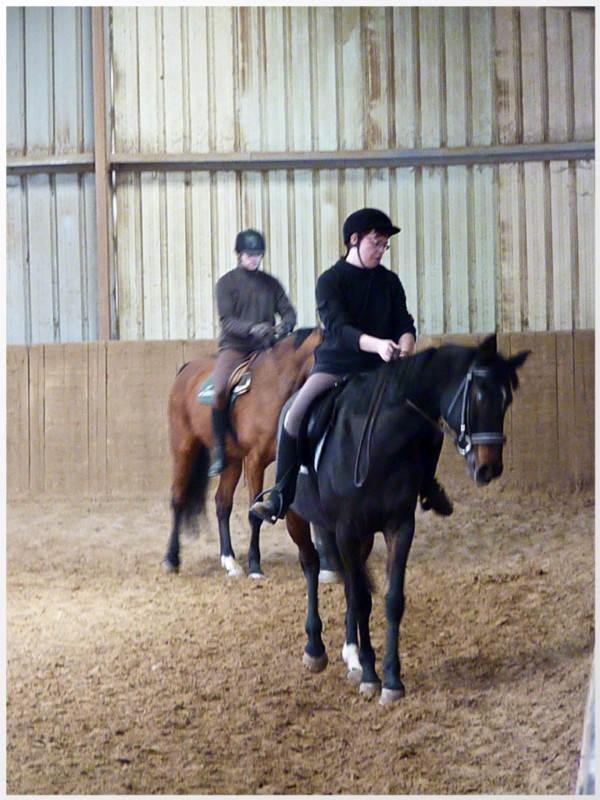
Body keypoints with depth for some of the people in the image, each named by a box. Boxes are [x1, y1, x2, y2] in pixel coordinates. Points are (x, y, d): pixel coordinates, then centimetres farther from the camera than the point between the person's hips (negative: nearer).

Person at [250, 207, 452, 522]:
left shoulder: (389, 281, 9)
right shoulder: (330, 280, -6)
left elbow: (405, 324, 3)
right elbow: (337, 328, -20)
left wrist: (405, 348, -21)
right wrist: (377, 344, -36)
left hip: (380, 367, 4)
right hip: (336, 364, -4)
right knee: (295, 416, -27)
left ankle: (427, 485, 17)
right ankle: (281, 493, -14)